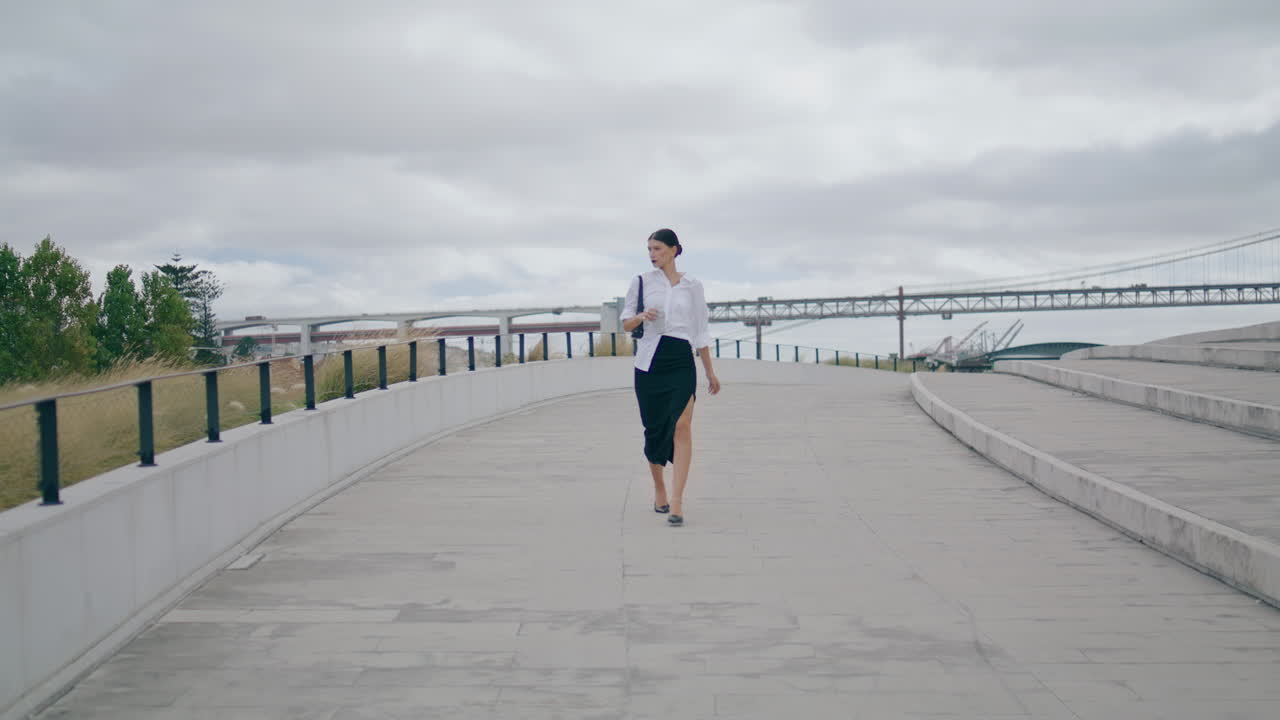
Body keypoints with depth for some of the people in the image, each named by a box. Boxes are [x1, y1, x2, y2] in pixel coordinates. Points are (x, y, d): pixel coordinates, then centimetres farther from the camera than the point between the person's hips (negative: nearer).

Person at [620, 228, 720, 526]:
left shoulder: (692, 285, 8)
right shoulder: (641, 282, 7)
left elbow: (700, 331, 14)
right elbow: (626, 324, 10)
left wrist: (710, 371, 15)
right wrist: (641, 317, -13)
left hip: (682, 361, -1)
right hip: (650, 360, 1)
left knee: (682, 427, -14)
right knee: (654, 429, 6)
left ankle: (676, 502, -16)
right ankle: (658, 489, 29)